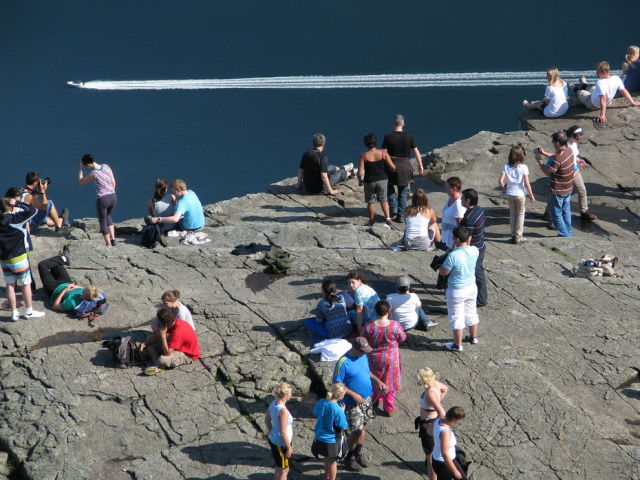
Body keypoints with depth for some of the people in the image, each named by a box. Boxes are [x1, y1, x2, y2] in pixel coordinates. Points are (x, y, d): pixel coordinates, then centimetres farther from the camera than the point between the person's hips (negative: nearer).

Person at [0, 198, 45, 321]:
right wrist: (18, 203, -13)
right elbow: (33, 210, -20)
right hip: (18, 258, -6)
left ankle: (14, 313, 15)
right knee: (26, 284, 9)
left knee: (10, 285, 11)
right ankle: (29, 311, 17)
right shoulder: (16, 219, -19)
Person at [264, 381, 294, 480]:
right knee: (283, 471, 10)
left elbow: (267, 420, 11)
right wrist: (289, 448, -15)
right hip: (281, 444, -8)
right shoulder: (283, 410, -30)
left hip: (273, 440, 8)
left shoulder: (273, 404, -4)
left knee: (279, 469, 26)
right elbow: (283, 433, -26)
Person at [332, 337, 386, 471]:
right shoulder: (343, 363, -24)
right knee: (356, 431, 0)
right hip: (352, 403, -7)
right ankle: (349, 458, 21)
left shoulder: (363, 356, -1)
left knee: (363, 427, 17)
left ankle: (358, 453, 36)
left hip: (367, 399, 7)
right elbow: (337, 384, -21)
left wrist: (378, 381, 2)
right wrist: (354, 395, -23)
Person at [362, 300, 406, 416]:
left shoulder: (368, 327, -23)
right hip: (391, 359, -1)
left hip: (373, 359, 1)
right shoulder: (395, 325, -24)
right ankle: (389, 409, 29)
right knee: (389, 382, 19)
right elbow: (402, 338, -7)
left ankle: (375, 400, 49)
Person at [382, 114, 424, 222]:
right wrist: (420, 165, 10)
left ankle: (393, 208, 5)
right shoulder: (409, 136, -5)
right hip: (405, 166, 1)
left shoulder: (388, 137, -10)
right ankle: (400, 216, 12)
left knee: (390, 187, 22)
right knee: (403, 191, 11)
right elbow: (416, 151, 0)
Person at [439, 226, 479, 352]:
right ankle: (473, 337, 43)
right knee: (471, 312, 25)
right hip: (472, 287, 6)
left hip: (457, 291, -6)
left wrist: (440, 263, 0)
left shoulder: (453, 256, -29)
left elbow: (443, 273, -17)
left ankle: (457, 345, 18)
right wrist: (467, 243, 11)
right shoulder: (474, 251, -11)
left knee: (456, 317, 8)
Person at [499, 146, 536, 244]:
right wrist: (531, 195, -3)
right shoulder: (523, 167, -14)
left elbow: (500, 180, -10)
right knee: (520, 214, 11)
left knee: (512, 214, 16)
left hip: (509, 194, 3)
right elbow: (527, 184, -15)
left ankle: (513, 236, 21)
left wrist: (504, 188, 10)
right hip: (520, 194, -3)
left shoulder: (506, 166, -6)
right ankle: (518, 237, 15)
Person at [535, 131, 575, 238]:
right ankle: (568, 233, 32)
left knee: (556, 214, 8)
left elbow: (547, 172, -19)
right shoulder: (569, 151, -5)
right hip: (568, 189, 8)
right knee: (566, 212, 22)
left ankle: (564, 235, 13)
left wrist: (539, 160, -8)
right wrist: (544, 153, 11)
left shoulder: (558, 159, -31)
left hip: (558, 191, -8)